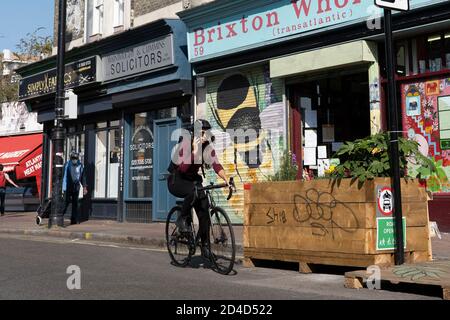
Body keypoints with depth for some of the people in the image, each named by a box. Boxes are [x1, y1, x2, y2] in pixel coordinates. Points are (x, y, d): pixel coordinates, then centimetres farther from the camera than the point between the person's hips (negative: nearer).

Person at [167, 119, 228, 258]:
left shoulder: (208, 147, -8)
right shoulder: (185, 144, -21)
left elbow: (216, 165, -19)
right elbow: (184, 167, -33)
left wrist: (226, 180, -35)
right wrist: (195, 150, -40)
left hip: (193, 179, 5)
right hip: (177, 180, -5)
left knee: (204, 209, -9)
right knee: (193, 191, -37)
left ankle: (205, 245, 2)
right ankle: (183, 219, -14)